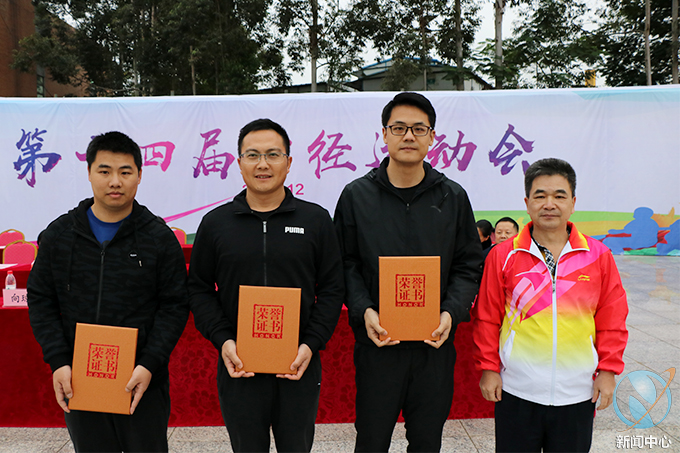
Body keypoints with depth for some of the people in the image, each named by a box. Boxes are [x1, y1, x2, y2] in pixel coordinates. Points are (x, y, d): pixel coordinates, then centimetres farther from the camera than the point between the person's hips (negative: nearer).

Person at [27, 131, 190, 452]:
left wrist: (149, 365, -14)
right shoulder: (59, 234, 3)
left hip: (143, 381, -2)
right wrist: (58, 362, -5)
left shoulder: (159, 237, -4)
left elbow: (175, 305, -4)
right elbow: (40, 301, 6)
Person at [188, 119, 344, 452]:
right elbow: (199, 289, 5)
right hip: (238, 367, 1)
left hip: (300, 367, 0)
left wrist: (312, 344, -10)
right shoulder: (215, 223, 2)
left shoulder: (316, 220, 1)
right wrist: (222, 340, -9)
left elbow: (332, 289, 1)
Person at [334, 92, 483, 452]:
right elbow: (346, 265, 1)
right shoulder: (356, 195, 1)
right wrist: (363, 311, -13)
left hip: (435, 344, 2)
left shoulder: (453, 197, 4)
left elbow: (468, 266, 6)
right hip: (377, 342, -1)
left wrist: (451, 313, -10)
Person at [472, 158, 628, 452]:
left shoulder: (598, 255, 1)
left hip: (577, 393, 2)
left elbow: (612, 320, 6)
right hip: (516, 392, -1)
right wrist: (488, 368, -1)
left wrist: (608, 370, 2)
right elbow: (486, 319, 1)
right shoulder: (502, 256, -3)